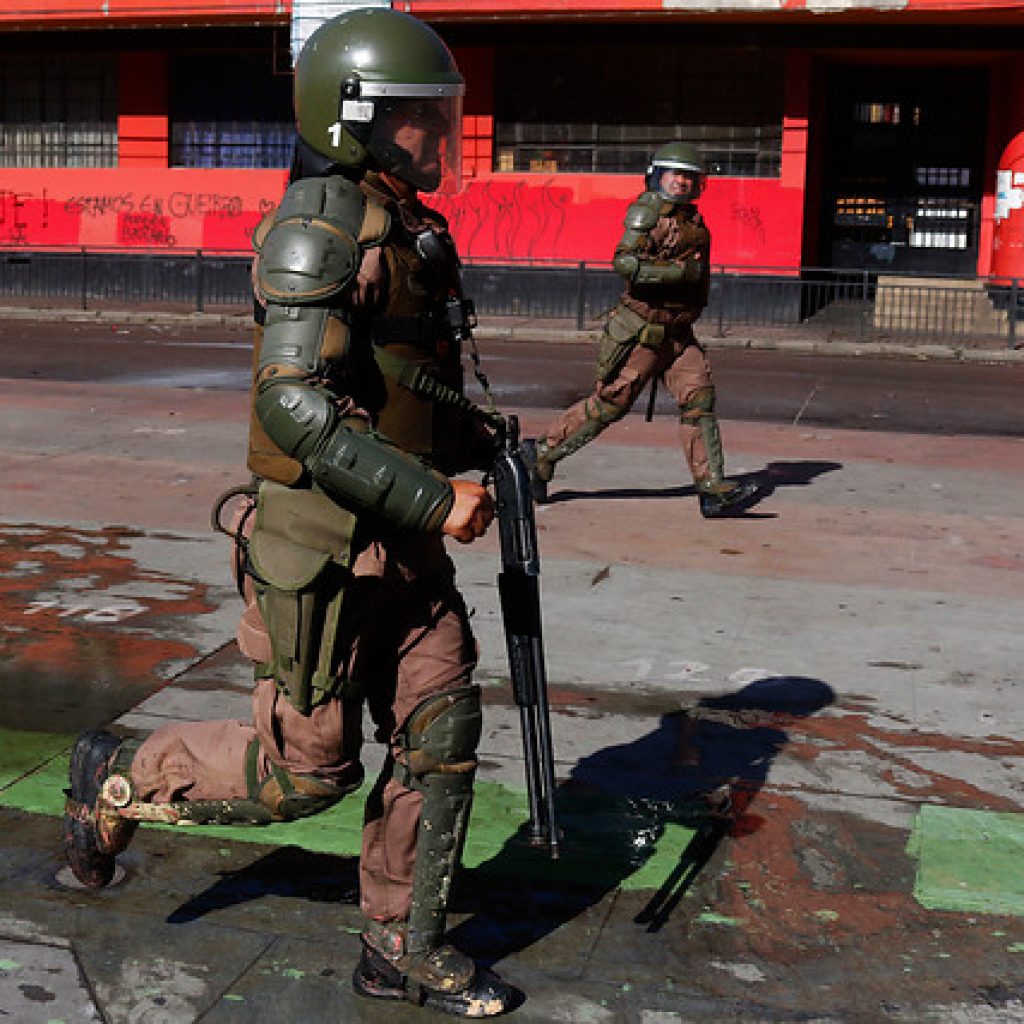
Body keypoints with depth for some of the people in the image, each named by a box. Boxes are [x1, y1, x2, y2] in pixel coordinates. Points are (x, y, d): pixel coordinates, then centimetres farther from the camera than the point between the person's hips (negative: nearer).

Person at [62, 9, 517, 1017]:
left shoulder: (412, 230, 12)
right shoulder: (321, 227, -16)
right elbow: (294, 405, -26)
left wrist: (483, 446, 7)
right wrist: (432, 499, -25)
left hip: (401, 542, 8)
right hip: (321, 543, -8)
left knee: (440, 733, 8)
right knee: (308, 767, 2)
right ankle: (121, 777, 26)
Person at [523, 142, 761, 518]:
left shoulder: (694, 220, 14)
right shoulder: (648, 210, -10)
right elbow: (624, 262, -23)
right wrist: (681, 271, -25)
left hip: (679, 334, 7)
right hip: (642, 332, -7)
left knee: (699, 398, -5)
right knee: (609, 403, -1)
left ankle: (713, 489, -6)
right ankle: (542, 452, 15)